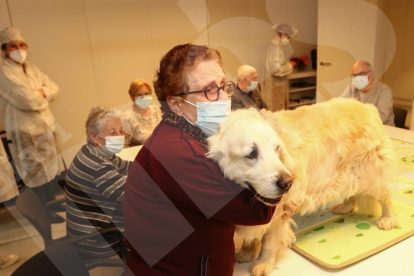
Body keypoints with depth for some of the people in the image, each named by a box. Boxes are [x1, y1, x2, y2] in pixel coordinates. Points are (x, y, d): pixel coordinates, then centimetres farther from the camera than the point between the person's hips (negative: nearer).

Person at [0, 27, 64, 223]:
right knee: (38, 174, 3)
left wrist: (41, 93, -14)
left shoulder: (33, 70, 10)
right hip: (25, 132, -8)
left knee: (53, 168, 17)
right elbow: (28, 101, -25)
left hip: (45, 127, 8)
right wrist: (44, 96, -5)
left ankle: (53, 203, 36)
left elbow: (54, 89, 6)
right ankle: (47, 212, 20)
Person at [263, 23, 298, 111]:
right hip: (274, 86, -10)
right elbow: (275, 69, -28)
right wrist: (289, 66, -15)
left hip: (279, 85, 10)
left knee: (281, 111, 17)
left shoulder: (278, 46, 9)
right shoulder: (274, 48, -21)